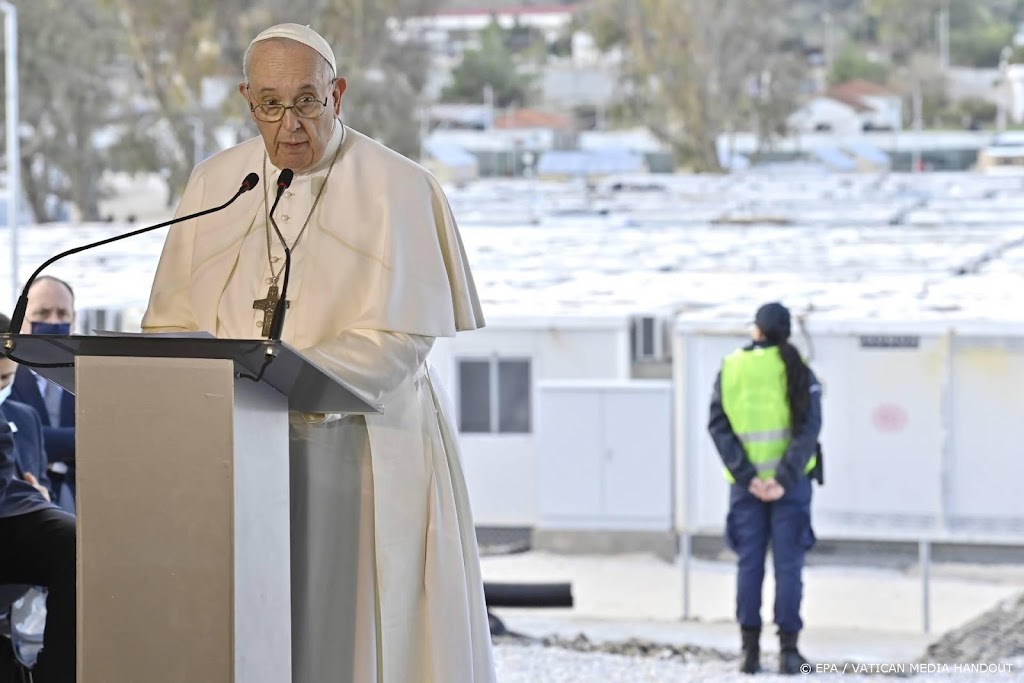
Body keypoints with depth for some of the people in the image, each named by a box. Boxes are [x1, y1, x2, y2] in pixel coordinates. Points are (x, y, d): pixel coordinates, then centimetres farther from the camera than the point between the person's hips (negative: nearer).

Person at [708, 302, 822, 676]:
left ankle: (749, 650, 4)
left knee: (749, 564, 7)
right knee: (787, 564, 1)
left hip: (746, 482, 1)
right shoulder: (798, 371, -2)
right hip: (788, 481, -1)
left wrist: (747, 476, -11)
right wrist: (784, 480, -16)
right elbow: (808, 428, -12)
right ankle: (788, 651, -2)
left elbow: (718, 425, -5)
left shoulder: (730, 368, 2)